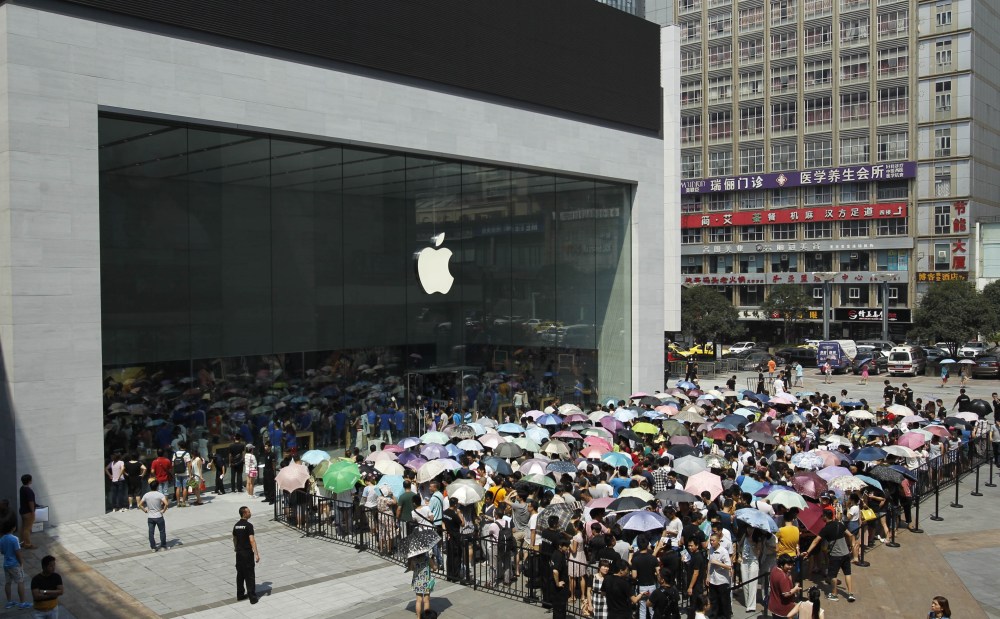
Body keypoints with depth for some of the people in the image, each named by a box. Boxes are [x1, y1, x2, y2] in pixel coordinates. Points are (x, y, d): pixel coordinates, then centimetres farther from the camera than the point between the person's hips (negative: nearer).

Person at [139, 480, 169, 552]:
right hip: (159, 517, -3)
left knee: (151, 532, 9)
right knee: (162, 531, 11)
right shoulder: (160, 494, -13)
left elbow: (140, 505, 2)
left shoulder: (146, 495, 0)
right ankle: (163, 546, 18)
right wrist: (163, 510, -12)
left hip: (150, 517, 3)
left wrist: (145, 510, 9)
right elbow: (166, 503, -26)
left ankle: (153, 547, 13)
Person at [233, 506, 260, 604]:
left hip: (239, 553, 7)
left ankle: (240, 594, 23)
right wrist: (256, 554, -23)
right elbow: (252, 540, -23)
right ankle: (252, 597, -1)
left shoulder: (236, 525, 7)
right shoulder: (248, 525, -17)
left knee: (240, 574, 16)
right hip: (247, 552, -7)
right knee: (250, 575, -2)